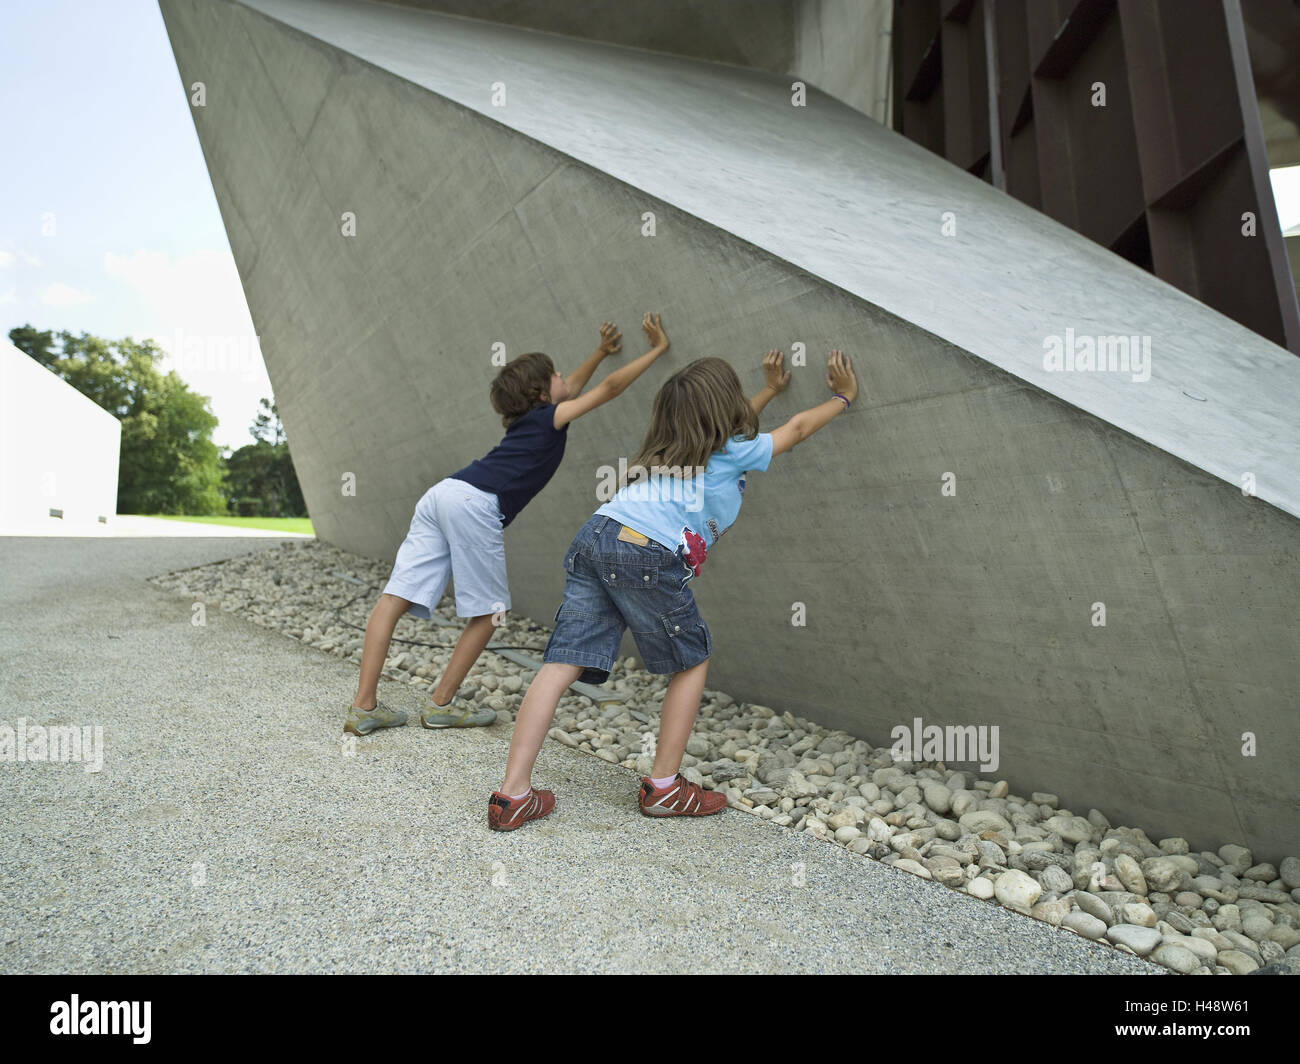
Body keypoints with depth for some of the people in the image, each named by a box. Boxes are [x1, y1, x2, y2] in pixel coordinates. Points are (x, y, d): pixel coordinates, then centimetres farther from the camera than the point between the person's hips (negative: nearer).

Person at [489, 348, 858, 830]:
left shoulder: (673, 448, 30)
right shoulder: (736, 453, 13)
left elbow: (721, 426, 51)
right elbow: (799, 427, 29)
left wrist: (770, 390, 62)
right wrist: (843, 395, 45)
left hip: (595, 536, 7)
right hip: (649, 556, -7)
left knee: (562, 663, 2)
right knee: (692, 661, 14)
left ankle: (514, 793, 0)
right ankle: (663, 785, 18)